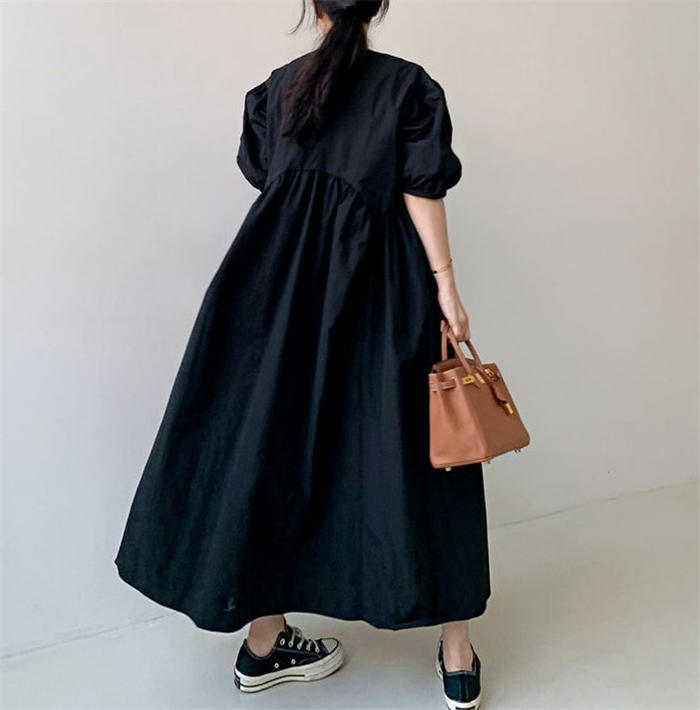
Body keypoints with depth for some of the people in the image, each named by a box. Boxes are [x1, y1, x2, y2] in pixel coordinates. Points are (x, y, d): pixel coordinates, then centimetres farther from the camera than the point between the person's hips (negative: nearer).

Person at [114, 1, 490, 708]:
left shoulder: (277, 87, 13)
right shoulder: (408, 84, 4)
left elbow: (265, 180, 17)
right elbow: (421, 192, -5)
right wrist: (444, 281, -4)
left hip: (284, 288, 3)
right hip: (382, 286, -2)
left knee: (274, 436, 8)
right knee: (412, 452, 2)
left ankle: (264, 641, 18)